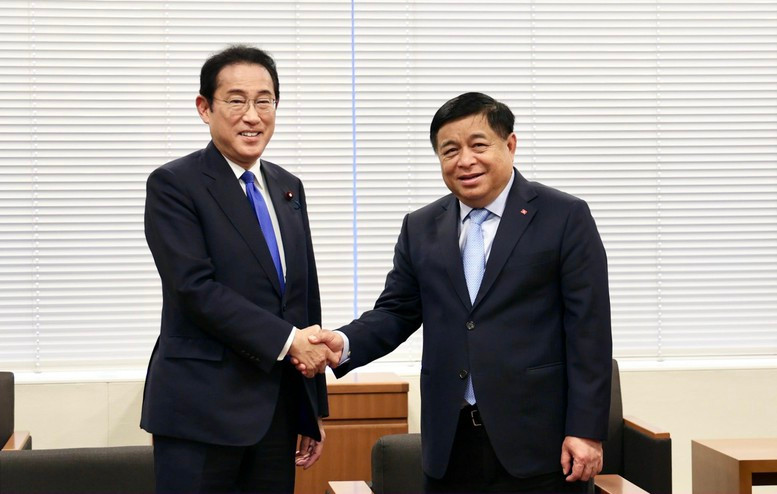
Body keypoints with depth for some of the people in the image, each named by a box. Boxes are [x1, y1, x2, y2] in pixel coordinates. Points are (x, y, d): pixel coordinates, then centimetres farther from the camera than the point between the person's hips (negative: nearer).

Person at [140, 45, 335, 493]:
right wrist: (286, 340, -19)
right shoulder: (174, 185, -6)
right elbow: (197, 288, -16)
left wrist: (313, 411, 14)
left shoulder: (289, 187, 14)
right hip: (201, 410, -6)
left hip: (278, 411, 6)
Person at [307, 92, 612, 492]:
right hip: (450, 444, 4)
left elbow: (589, 330, -5)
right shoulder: (421, 228, 12)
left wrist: (586, 431, -10)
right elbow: (396, 312, 12)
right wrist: (345, 343, -9)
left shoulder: (565, 217, -1)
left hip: (537, 441, -4)